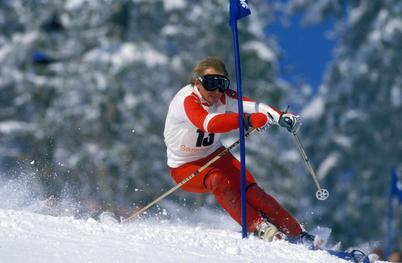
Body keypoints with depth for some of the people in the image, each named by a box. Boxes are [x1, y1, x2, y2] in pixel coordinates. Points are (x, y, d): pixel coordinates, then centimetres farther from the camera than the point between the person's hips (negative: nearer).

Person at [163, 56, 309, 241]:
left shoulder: (222, 96, -12)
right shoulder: (187, 100, -30)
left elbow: (252, 106, -30)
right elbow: (208, 123, -49)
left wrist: (281, 117, -50)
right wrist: (248, 120, -64)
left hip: (215, 156, 5)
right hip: (185, 167, -4)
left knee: (249, 189, -16)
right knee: (219, 181, -33)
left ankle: (297, 234, -12)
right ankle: (258, 227, -26)